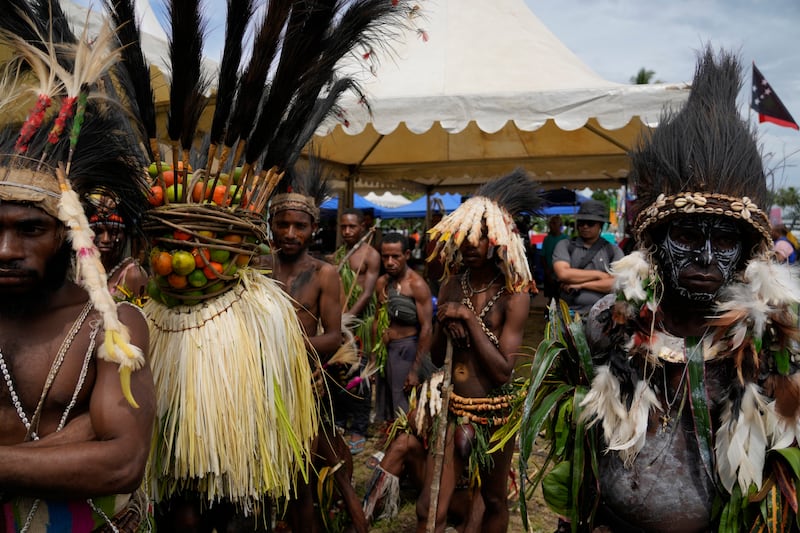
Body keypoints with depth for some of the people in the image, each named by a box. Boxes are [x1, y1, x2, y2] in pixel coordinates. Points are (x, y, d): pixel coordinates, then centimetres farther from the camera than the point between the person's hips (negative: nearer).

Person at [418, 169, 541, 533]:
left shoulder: (514, 295, -13)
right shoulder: (451, 286, 1)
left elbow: (503, 371, -19)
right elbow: (436, 358, 7)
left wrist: (469, 318, -22)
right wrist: (445, 325, -14)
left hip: (494, 412, -3)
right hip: (453, 408, 3)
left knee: (495, 502, 18)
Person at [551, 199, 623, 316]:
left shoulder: (613, 251, 9)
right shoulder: (565, 245, 9)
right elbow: (563, 274, -6)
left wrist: (581, 285, -5)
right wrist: (598, 274, 0)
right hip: (569, 314, 0)